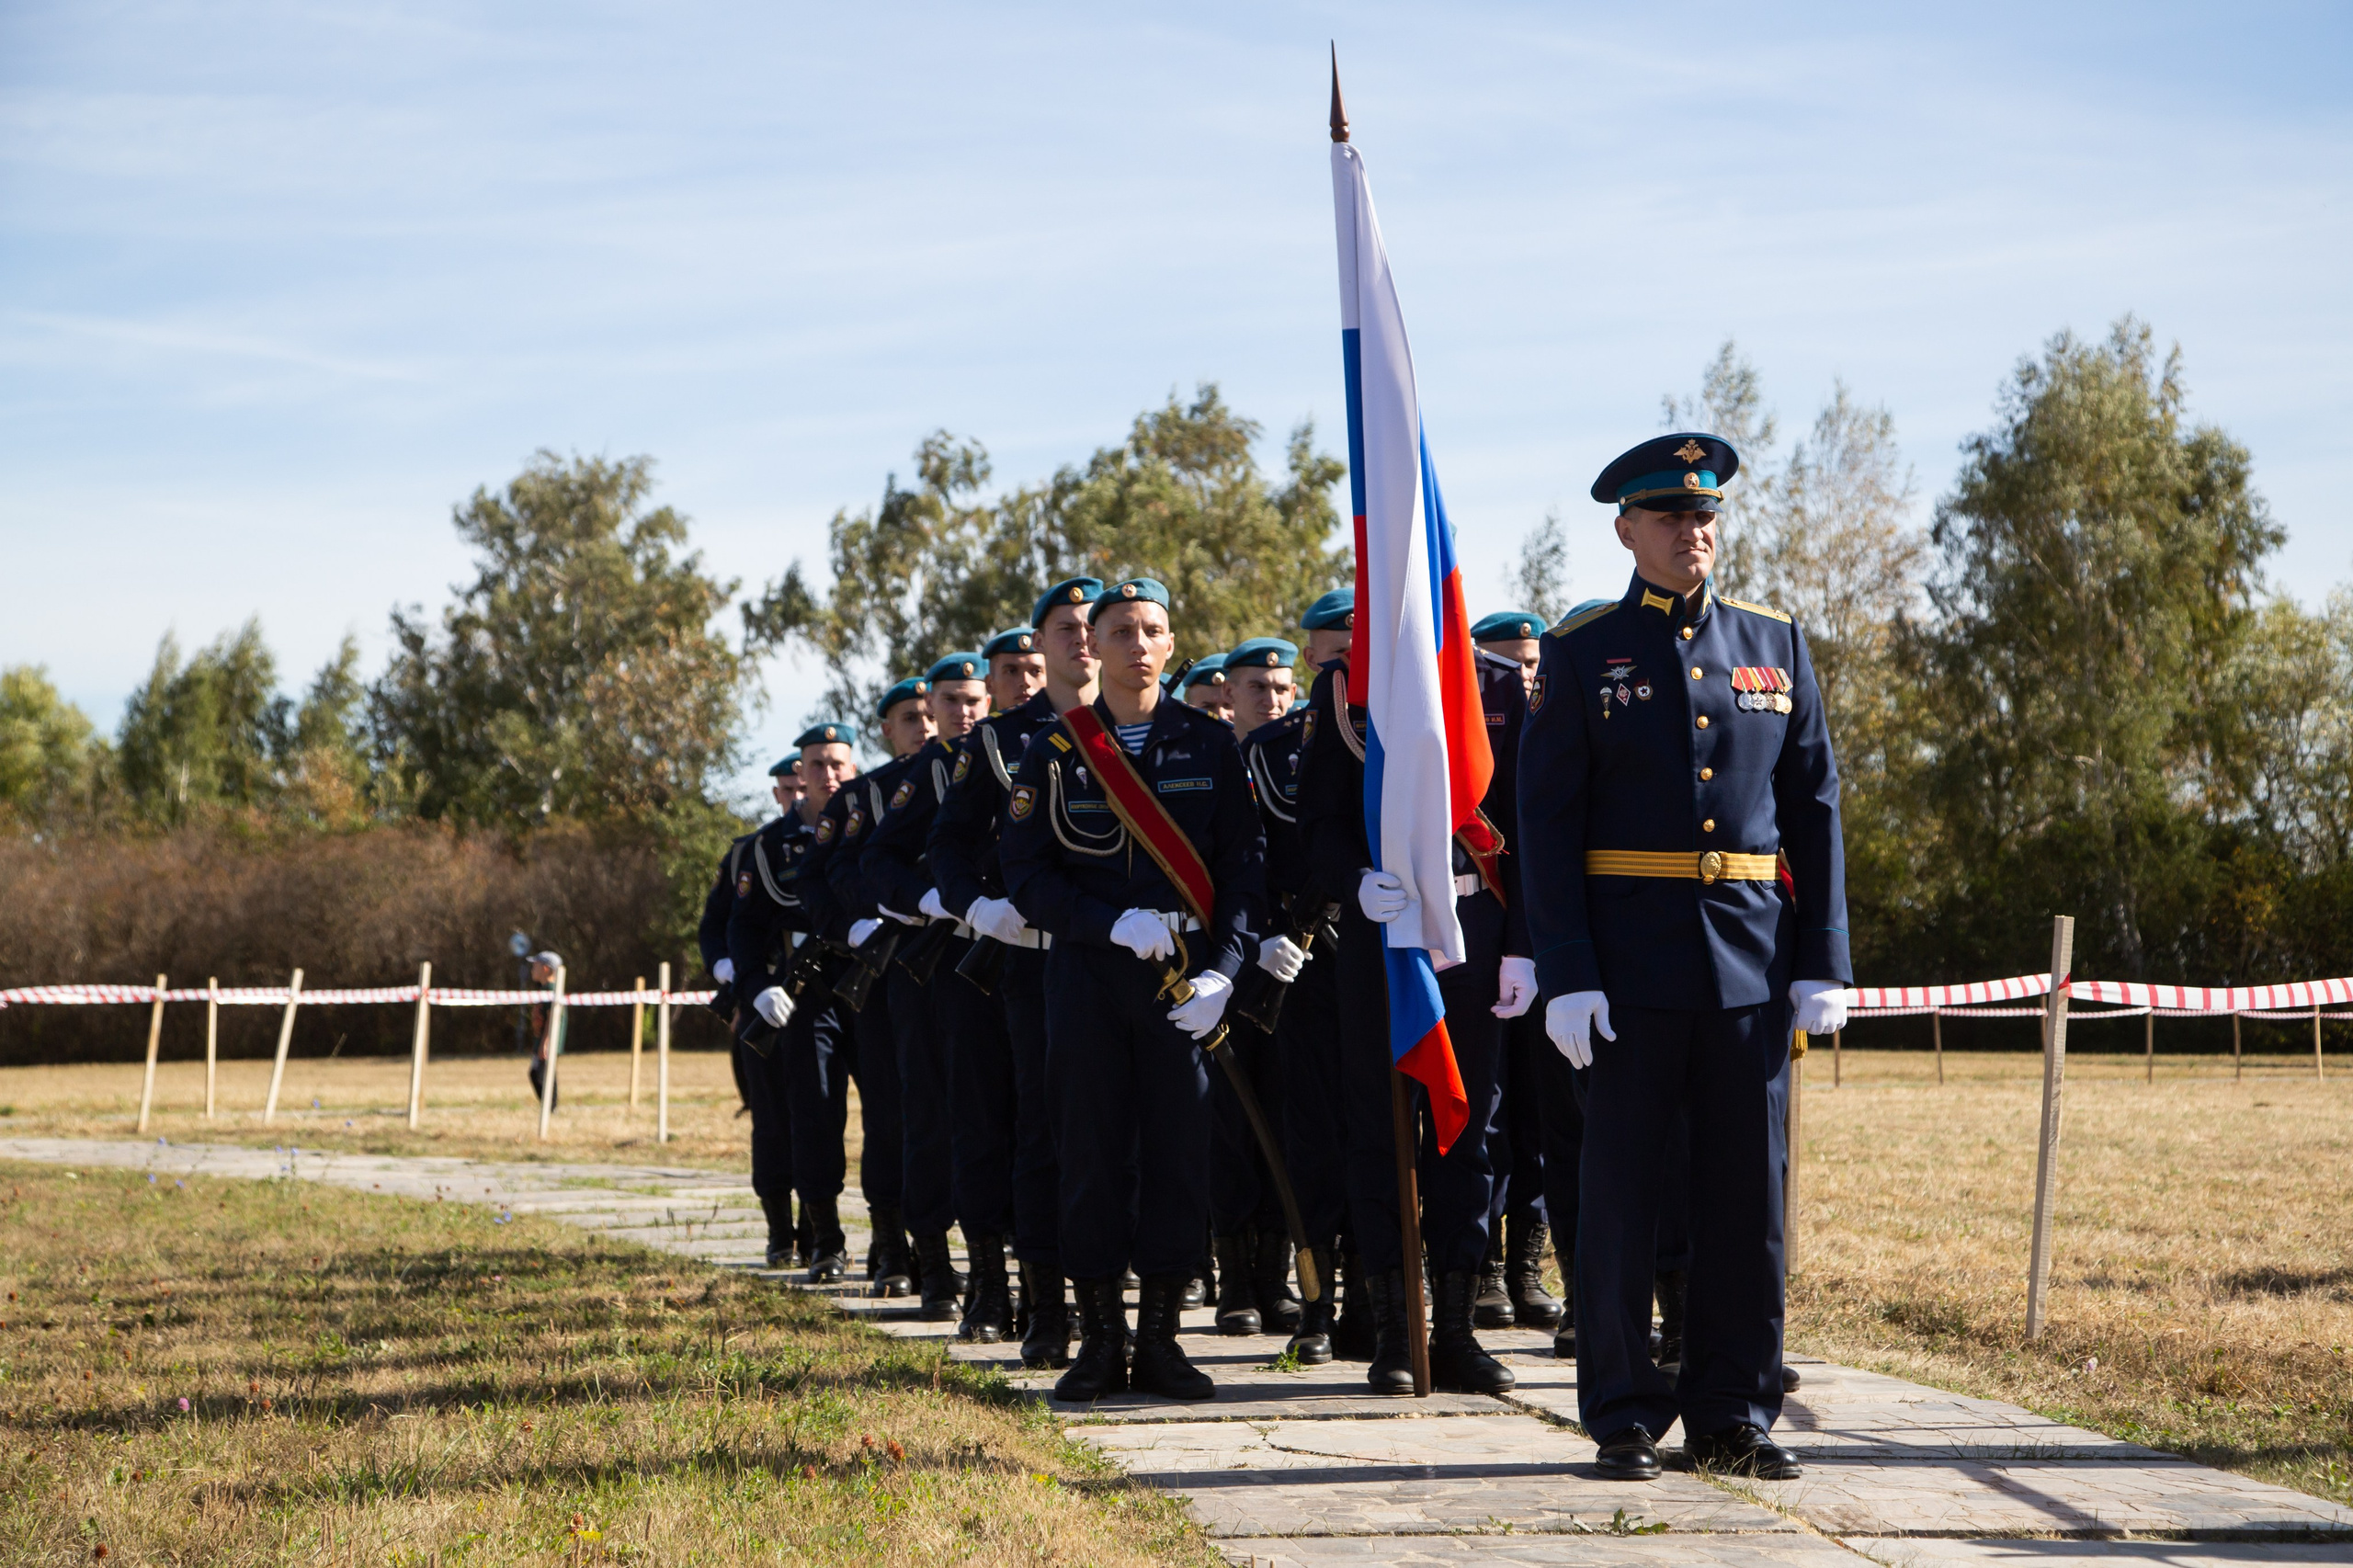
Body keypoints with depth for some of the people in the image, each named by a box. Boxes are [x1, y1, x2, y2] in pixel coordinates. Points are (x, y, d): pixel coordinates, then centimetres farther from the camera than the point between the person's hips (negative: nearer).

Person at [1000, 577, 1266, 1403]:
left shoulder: (1210, 743, 5)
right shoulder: (1054, 752, 4)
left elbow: (1244, 865, 3)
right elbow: (1026, 872, 1)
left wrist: (1222, 970, -10)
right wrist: (1115, 924, -13)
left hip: (1187, 984, 0)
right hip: (1088, 978, 0)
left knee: (1181, 1154, 0)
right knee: (1091, 1155, 1)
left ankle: (1160, 1336, 10)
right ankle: (1100, 1339, 10)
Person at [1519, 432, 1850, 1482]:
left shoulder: (1775, 646, 10)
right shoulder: (1582, 654, 2)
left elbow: (1815, 809, 10)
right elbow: (1545, 823, -2)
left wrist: (1822, 963, 3)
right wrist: (1567, 975, -10)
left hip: (1753, 962, 3)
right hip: (1631, 966, -3)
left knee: (1749, 1190, 5)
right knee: (1622, 1189, 2)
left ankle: (1733, 1414, 15)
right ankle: (1626, 1417, 12)